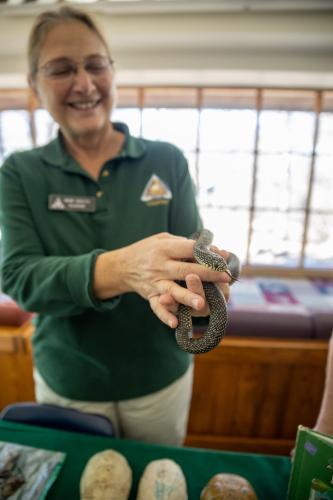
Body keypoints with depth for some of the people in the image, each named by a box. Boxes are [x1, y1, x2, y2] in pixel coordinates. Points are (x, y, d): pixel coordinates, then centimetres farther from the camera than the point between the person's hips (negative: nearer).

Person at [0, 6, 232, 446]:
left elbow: (190, 251, -12)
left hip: (161, 376, 1)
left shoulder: (167, 161, -9)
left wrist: (183, 282, -37)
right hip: (65, 383, 1)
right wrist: (118, 269, -38)